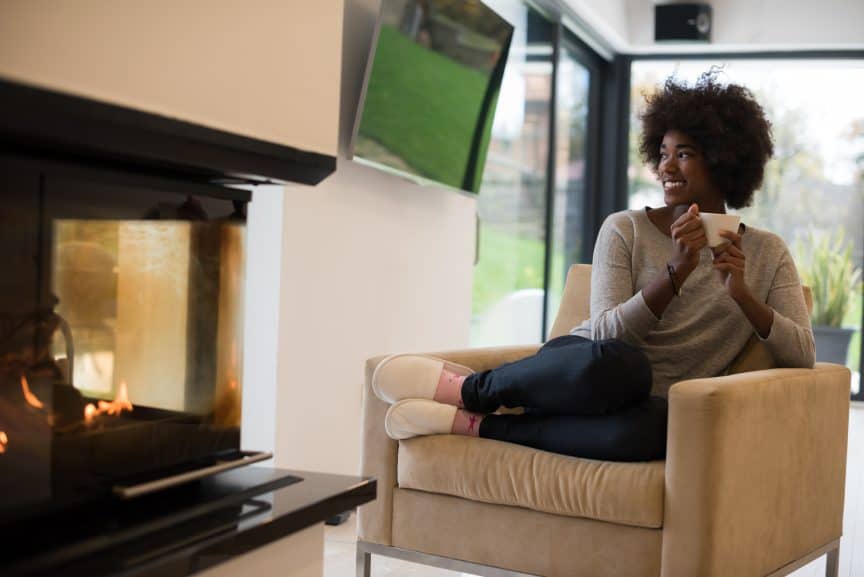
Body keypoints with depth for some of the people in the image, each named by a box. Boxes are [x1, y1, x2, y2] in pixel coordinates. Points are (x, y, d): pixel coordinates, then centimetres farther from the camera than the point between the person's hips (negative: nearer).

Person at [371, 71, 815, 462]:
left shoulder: (767, 254, 8)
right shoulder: (624, 230, 2)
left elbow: (803, 356, -2)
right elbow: (607, 334, -9)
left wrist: (741, 292, -16)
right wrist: (678, 269, -21)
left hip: (656, 408, 2)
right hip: (585, 367, -1)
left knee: (651, 426, -40)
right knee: (616, 362, -42)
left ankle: (475, 423, -19)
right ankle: (470, 388, -16)